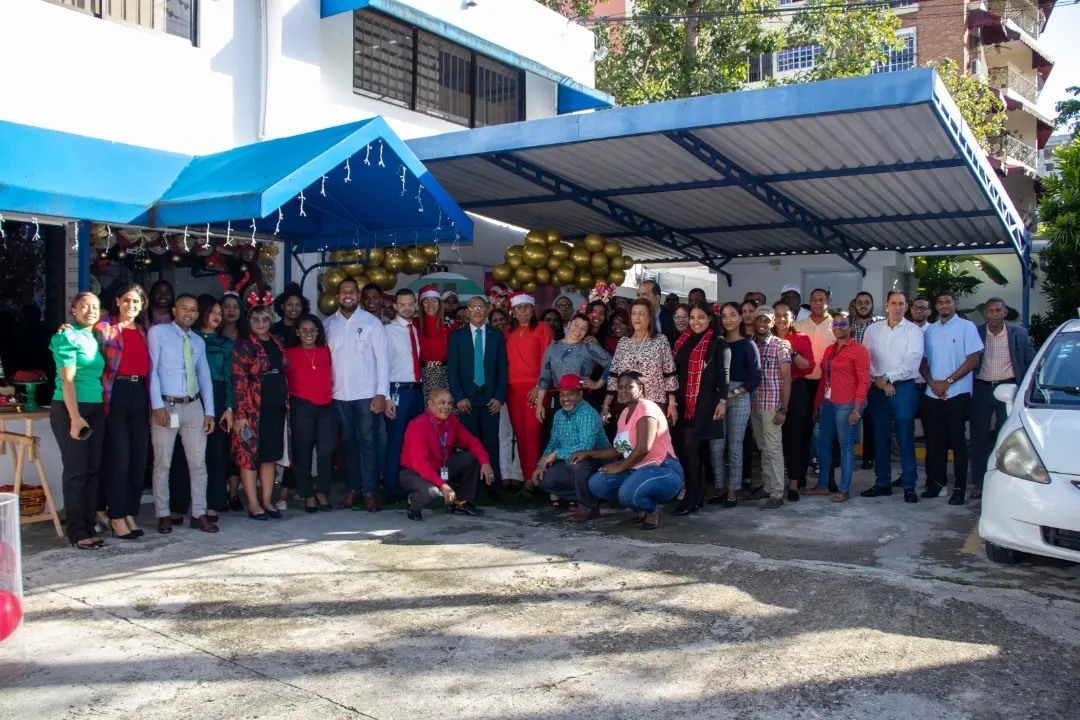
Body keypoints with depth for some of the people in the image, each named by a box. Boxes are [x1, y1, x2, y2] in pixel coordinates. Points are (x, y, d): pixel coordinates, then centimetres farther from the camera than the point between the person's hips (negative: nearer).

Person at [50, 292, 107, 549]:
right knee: (76, 471, -3)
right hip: (69, 410, -7)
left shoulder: (95, 338, 14)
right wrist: (75, 417, -19)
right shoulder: (68, 337, -7)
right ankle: (77, 532, 3)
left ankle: (89, 528, 15)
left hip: (95, 410, 7)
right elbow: (67, 380, -13)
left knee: (92, 470, 8)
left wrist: (103, 409, 6)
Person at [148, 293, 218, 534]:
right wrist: (157, 405, -15)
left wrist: (209, 411, 8)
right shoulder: (158, 332, -2)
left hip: (193, 406, 5)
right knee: (163, 464, 3)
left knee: (198, 462, 6)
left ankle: (199, 514, 14)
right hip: (166, 405, -5)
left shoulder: (198, 341, 14)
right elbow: (151, 369, -8)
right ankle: (163, 515, 12)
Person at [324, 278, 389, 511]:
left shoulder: (372, 322, -2)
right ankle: (352, 488, 17)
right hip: (339, 394, 3)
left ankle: (369, 491, 2)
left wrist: (381, 393, -11)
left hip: (367, 393, -3)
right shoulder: (329, 324, 7)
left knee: (367, 442, -2)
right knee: (349, 442, 10)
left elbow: (382, 358, -5)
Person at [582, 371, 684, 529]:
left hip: (663, 470, -9)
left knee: (628, 493, -35)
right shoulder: (624, 413, 14)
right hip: (637, 469, 9)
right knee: (596, 484, -6)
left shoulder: (647, 408, -14)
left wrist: (619, 468, -13)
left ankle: (652, 509, 0)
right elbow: (619, 449, 18)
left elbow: (643, 448, -24)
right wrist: (589, 454, 12)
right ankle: (642, 506, 9)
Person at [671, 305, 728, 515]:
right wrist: (672, 399, 14)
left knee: (690, 446, -12)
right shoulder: (683, 341, 13)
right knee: (681, 446, 6)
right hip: (684, 401, 6)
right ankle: (698, 494, 16)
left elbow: (723, 373, -6)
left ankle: (692, 498, -7)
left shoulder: (718, 342, -2)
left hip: (705, 402, -6)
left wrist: (722, 401, -13)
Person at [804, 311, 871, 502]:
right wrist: (817, 405, 13)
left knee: (846, 446, 0)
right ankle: (822, 485, 22)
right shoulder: (829, 350, 15)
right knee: (823, 443, 11)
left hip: (846, 405, -7)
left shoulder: (858, 350, -5)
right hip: (828, 403, 7)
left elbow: (864, 381, -10)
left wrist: (857, 409, -16)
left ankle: (844, 489, 8)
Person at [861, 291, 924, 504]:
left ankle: (909, 486, 5)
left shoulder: (914, 331, 0)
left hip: (904, 388, -3)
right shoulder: (873, 330, 8)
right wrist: (879, 382, -9)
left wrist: (886, 377, -11)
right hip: (878, 389, 3)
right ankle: (882, 483, 17)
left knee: (905, 438, -2)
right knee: (881, 438, 8)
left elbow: (912, 364, -9)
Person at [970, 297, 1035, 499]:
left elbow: (1030, 362, 6)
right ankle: (978, 483, 12)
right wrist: (968, 389, -3)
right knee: (979, 438, 4)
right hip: (982, 389, 0)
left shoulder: (1019, 334, 1)